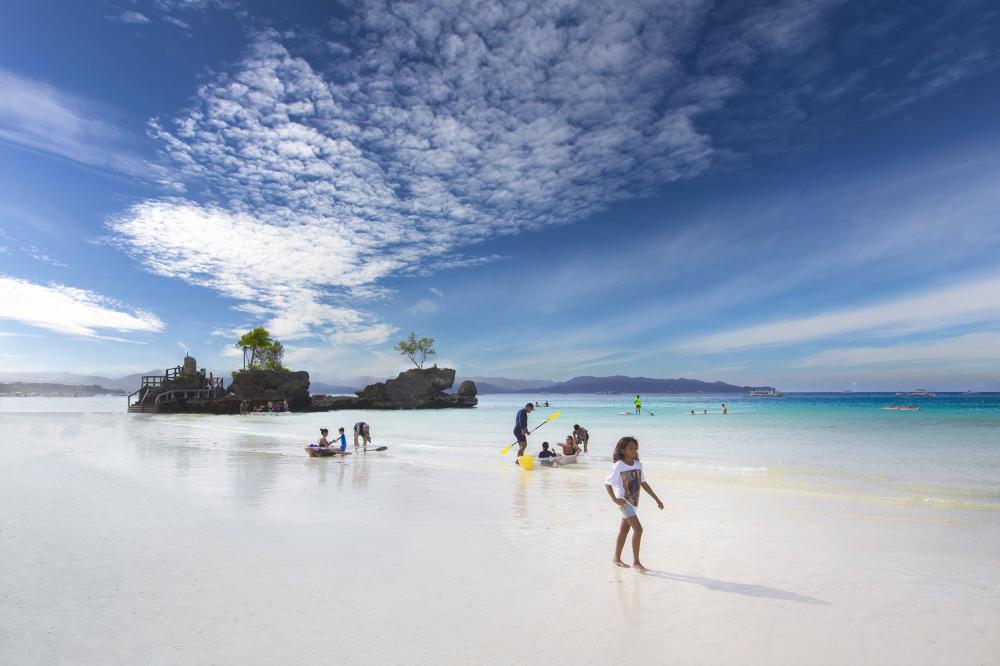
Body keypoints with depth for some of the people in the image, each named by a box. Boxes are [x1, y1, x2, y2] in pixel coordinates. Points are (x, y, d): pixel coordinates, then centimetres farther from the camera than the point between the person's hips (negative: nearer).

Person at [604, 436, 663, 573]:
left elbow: (643, 483, 11)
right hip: (624, 501, -6)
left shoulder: (638, 464, 3)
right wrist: (614, 499, -20)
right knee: (638, 528, -13)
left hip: (633, 501, 7)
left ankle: (617, 558, 28)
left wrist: (657, 499, 10)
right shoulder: (618, 465, -15)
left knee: (624, 530, 15)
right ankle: (636, 561, -2)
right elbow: (607, 484, -12)